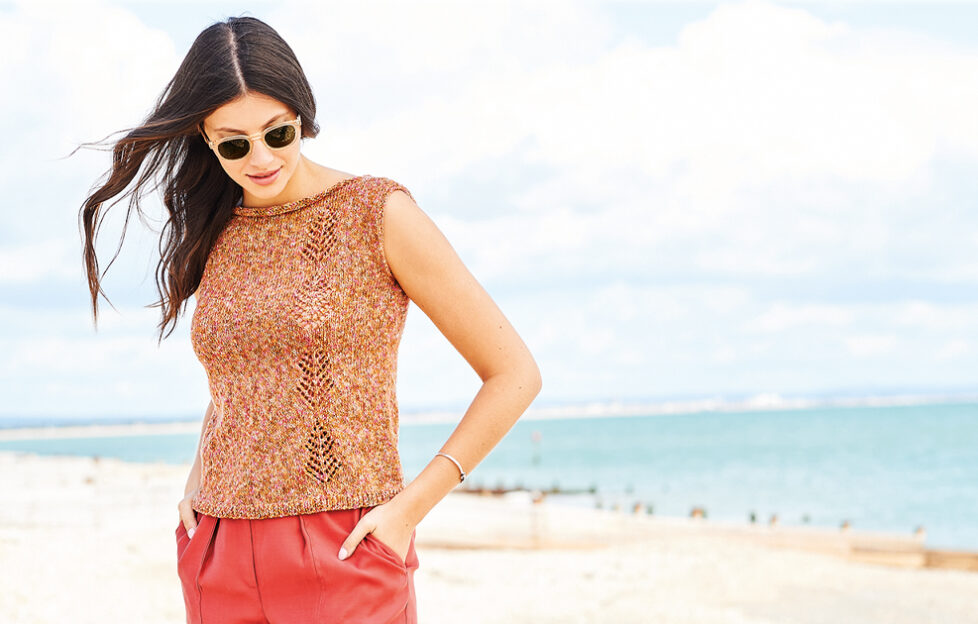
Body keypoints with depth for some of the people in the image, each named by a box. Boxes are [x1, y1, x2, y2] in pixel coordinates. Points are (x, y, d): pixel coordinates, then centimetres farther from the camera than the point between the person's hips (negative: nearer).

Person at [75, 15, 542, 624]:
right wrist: (197, 481, 10)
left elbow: (515, 375, -5)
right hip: (221, 566, 5)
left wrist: (409, 509, -9)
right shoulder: (217, 237, 10)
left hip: (344, 558, -5)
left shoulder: (379, 213, -6)